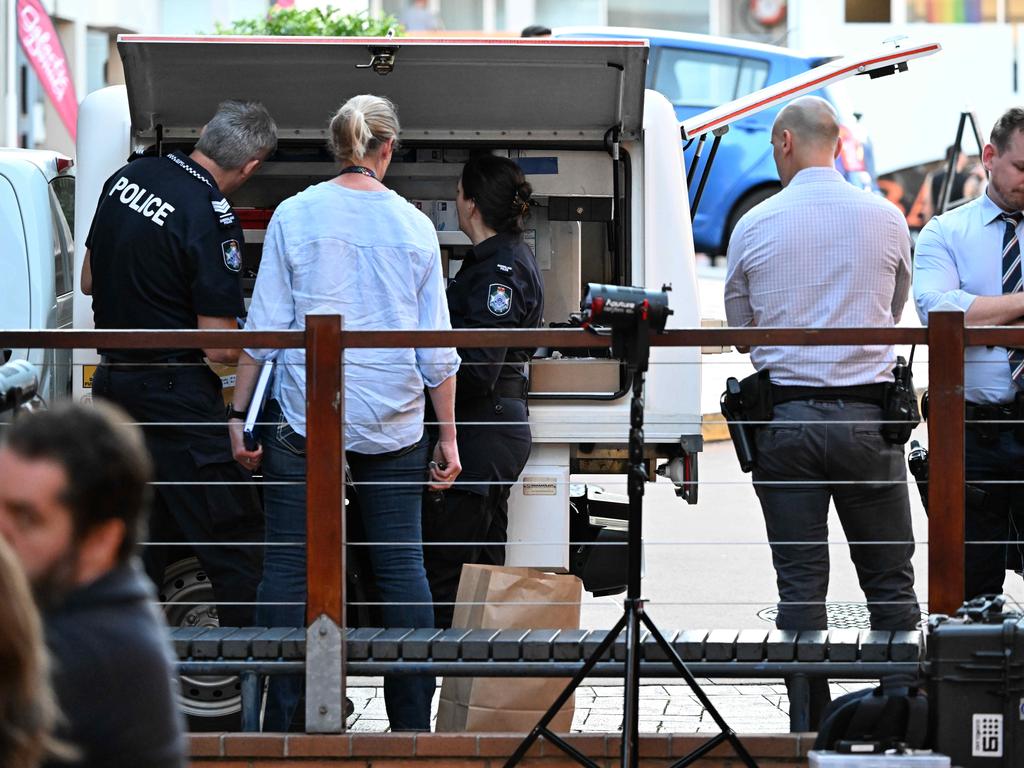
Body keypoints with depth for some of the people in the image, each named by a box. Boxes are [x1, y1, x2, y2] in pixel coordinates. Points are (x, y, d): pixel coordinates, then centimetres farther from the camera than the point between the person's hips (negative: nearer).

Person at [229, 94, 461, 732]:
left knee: (290, 565, 2)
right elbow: (437, 349, 6)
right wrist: (448, 436, 13)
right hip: (394, 421, 2)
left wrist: (240, 414, 4)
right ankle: (413, 721, 7)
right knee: (402, 565, 6)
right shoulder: (415, 226, 4)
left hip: (305, 416, -2)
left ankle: (281, 718, 0)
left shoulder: (295, 215, -2)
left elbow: (265, 326, -2)